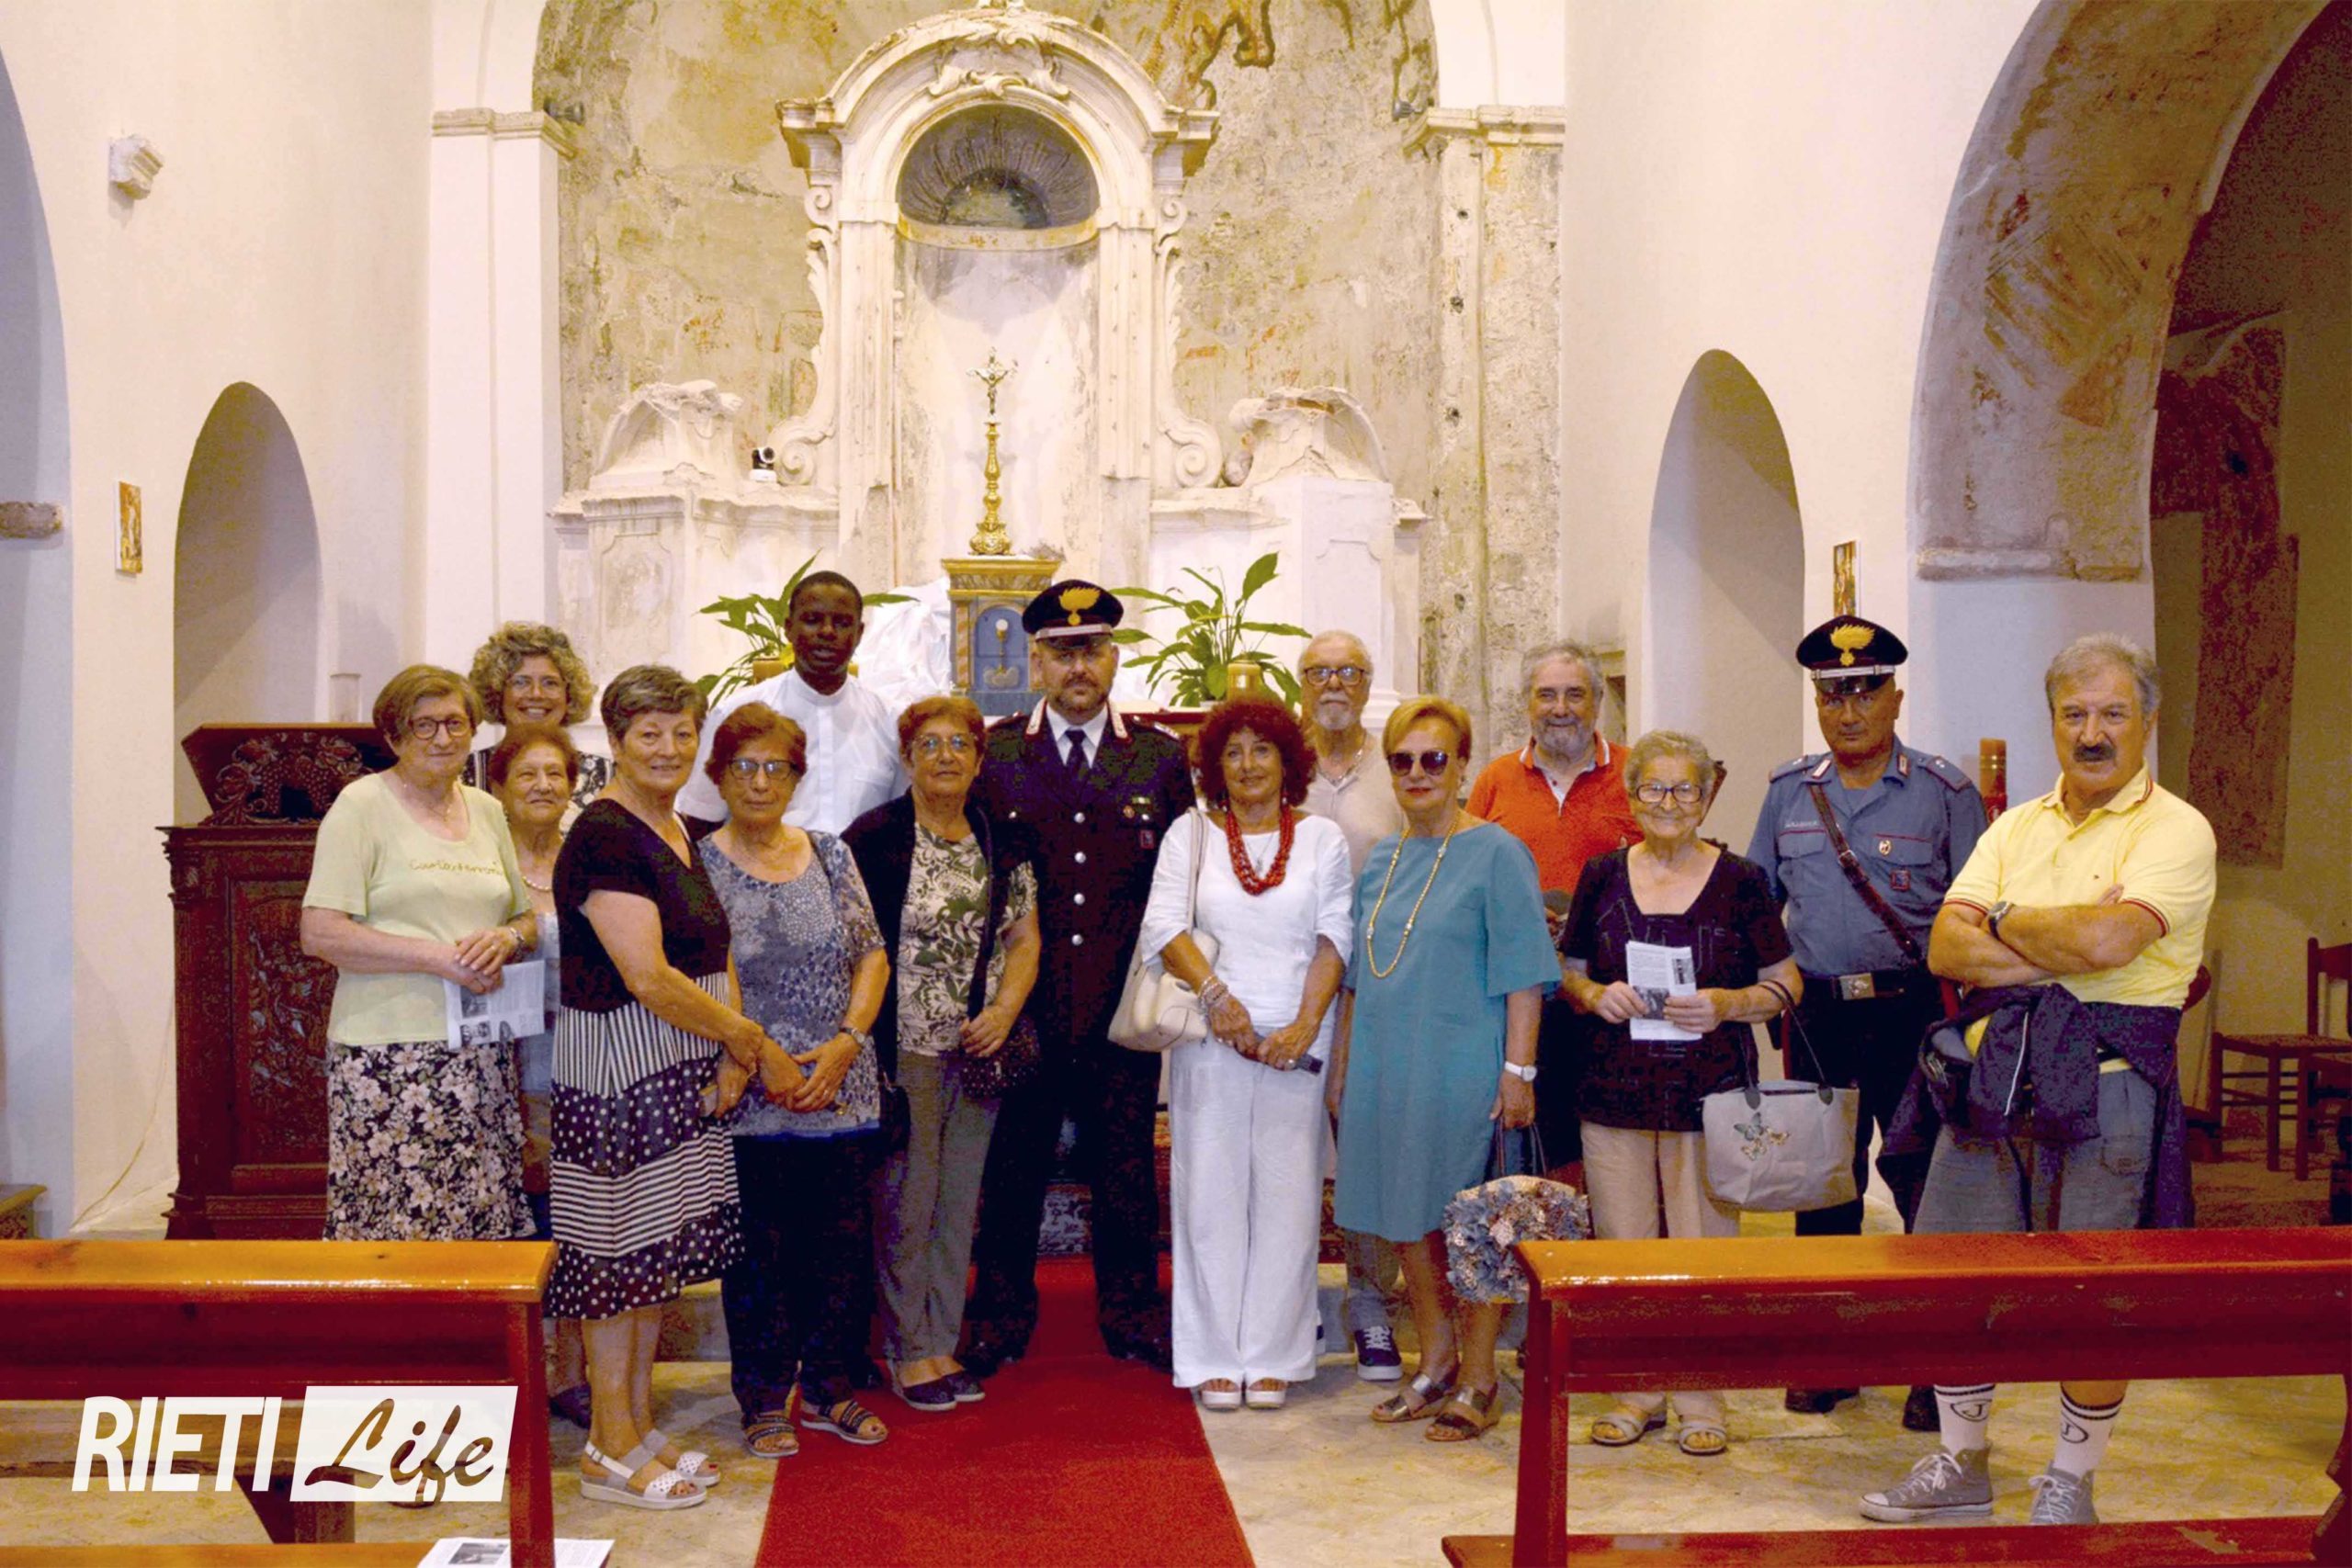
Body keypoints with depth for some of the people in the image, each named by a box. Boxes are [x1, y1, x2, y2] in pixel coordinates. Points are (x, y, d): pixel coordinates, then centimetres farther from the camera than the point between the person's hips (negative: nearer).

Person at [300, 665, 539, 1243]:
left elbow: (527, 920, 21)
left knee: (484, 1222, 2)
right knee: (396, 1223, -7)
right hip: (391, 1058, -5)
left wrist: (506, 940, -3)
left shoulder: (487, 811, 15)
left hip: (482, 1058, 5)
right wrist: (439, 958, -15)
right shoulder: (363, 804, -2)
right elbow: (321, 934, -11)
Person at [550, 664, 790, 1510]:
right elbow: (647, 976, -23)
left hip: (681, 1075, 9)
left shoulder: (679, 832, 12)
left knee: (661, 1249, 14)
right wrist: (752, 1039, -13)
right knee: (619, 1249, -1)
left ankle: (640, 1428, 25)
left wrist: (731, 1052, -2)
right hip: (616, 1068, -9)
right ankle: (610, 1450, 10)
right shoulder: (602, 839, -16)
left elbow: (713, 953, 14)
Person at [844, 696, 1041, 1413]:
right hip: (904, 1049, -5)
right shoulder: (873, 838, -7)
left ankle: (942, 1342, 22)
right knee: (905, 1199, 1)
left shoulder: (1003, 843, 9)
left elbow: (1024, 937, 12)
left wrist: (1004, 1011, -3)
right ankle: (907, 1351, 14)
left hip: (979, 1049, 5)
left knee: (960, 1199, 11)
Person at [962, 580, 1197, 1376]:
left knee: (1126, 1167, 10)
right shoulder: (994, 752, 4)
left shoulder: (1161, 756, 6)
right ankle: (1001, 1316, 22)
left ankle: (1132, 1314, 24)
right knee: (1013, 1164, 8)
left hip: (1124, 1004, 1)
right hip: (1023, 1002, -1)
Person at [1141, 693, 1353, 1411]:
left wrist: (1306, 1023, -12)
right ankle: (1215, 1357, 10)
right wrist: (1216, 994, -18)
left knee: (1287, 1195, 2)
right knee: (1211, 1193, 2)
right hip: (1210, 1040, 0)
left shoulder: (1322, 838, 8)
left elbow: (1335, 936, 0)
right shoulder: (1191, 833, 7)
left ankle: (1272, 1357, 11)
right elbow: (1164, 925, -3)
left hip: (1297, 1043, 0)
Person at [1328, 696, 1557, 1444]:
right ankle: (1436, 1363, 26)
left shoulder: (1495, 853, -6)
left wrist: (1518, 1069, -15)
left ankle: (1478, 1380, 12)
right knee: (1407, 1216, 12)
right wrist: (1341, 1062, 17)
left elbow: (1523, 974, -10)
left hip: (1462, 1066, -6)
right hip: (1386, 1067, 6)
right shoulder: (1382, 859, 13)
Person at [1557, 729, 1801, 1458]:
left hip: (1709, 1096, -2)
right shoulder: (1603, 877, 8)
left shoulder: (1739, 881, 1)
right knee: (1622, 1249, 7)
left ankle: (1702, 1402, 15)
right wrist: (1595, 995, -6)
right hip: (1616, 1091, 3)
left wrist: (1729, 1003, -15)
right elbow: (1569, 970, 15)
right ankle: (1636, 1392, 21)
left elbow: (1786, 982, 3)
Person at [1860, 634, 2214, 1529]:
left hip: (2104, 1092, -5)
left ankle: (2070, 1482, 22)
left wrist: (2004, 919, -5)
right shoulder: (2016, 827, 14)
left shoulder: (2175, 831, -5)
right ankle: (1960, 1466, 27)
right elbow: (1945, 948, 1)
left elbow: (2106, 939, -22)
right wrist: (2065, 947, -13)